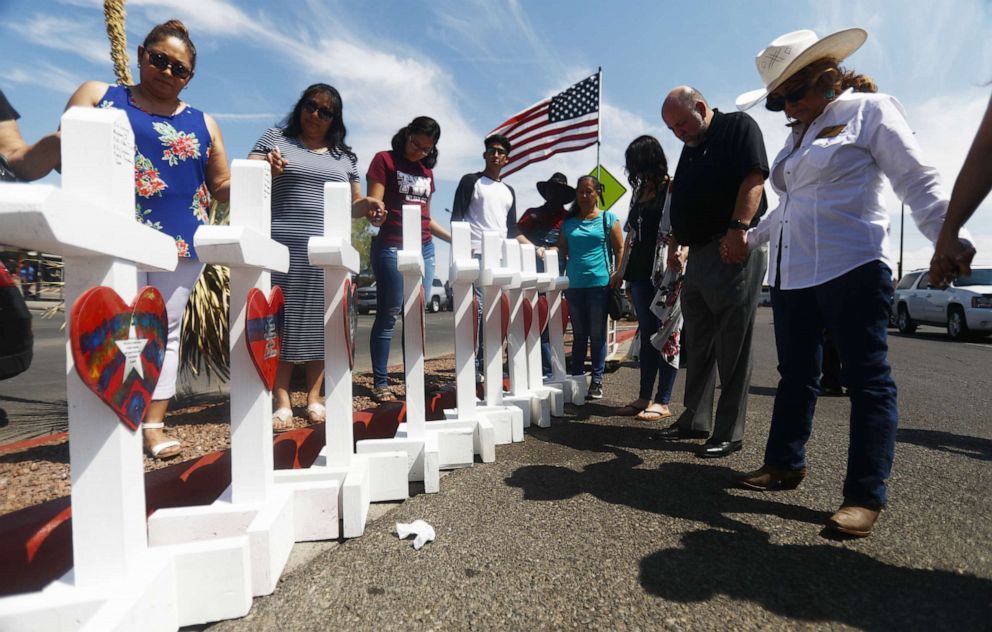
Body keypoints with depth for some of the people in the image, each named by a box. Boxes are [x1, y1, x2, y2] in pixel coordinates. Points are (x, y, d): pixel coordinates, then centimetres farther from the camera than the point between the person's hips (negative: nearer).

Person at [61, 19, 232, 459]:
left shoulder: (203, 123, 16)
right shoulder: (97, 96, 13)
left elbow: (224, 188, 15)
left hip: (183, 243, 2)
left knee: (166, 330, 4)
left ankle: (154, 426, 12)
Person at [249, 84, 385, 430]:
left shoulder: (344, 156, 18)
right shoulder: (275, 139, 10)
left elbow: (352, 204, 23)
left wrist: (368, 205, 1)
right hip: (283, 246, -2)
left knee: (320, 323, 2)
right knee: (281, 321, -4)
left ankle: (314, 398, 11)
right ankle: (282, 403, 1)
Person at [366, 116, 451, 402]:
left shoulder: (427, 171, 20)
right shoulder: (385, 160, 3)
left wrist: (454, 238, 20)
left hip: (425, 248, 6)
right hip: (392, 247, -6)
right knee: (389, 314, -4)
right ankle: (380, 383, 3)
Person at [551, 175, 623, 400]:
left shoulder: (608, 218, 6)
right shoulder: (569, 222, 14)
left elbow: (620, 249, 3)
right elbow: (561, 249, 18)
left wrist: (618, 274, -9)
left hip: (599, 282, -3)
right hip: (574, 284, 3)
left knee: (597, 334, 3)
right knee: (578, 334, 9)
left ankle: (597, 380, 11)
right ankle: (576, 379, 17)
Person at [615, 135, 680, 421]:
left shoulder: (672, 189, -3)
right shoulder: (639, 191, 18)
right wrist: (622, 269, 17)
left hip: (664, 273, -7)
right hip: (640, 273, 7)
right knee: (647, 334, 9)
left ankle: (663, 402, 6)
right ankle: (644, 397, 16)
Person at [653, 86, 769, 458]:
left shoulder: (738, 126, 0)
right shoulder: (690, 149, 23)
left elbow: (754, 178, -14)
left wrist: (738, 227, -25)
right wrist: (675, 243, 16)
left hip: (735, 251, -8)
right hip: (698, 256, 9)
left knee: (732, 347, -5)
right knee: (697, 344, 10)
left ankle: (729, 433, 4)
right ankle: (695, 420, 20)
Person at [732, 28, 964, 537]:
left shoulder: (869, 109, 2)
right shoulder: (799, 134, 22)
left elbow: (918, 181, -7)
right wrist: (753, 238, 33)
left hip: (850, 268, -8)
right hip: (791, 273, 8)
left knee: (866, 377, -4)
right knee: (795, 374, 12)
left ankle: (865, 494, 1)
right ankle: (784, 463, 23)